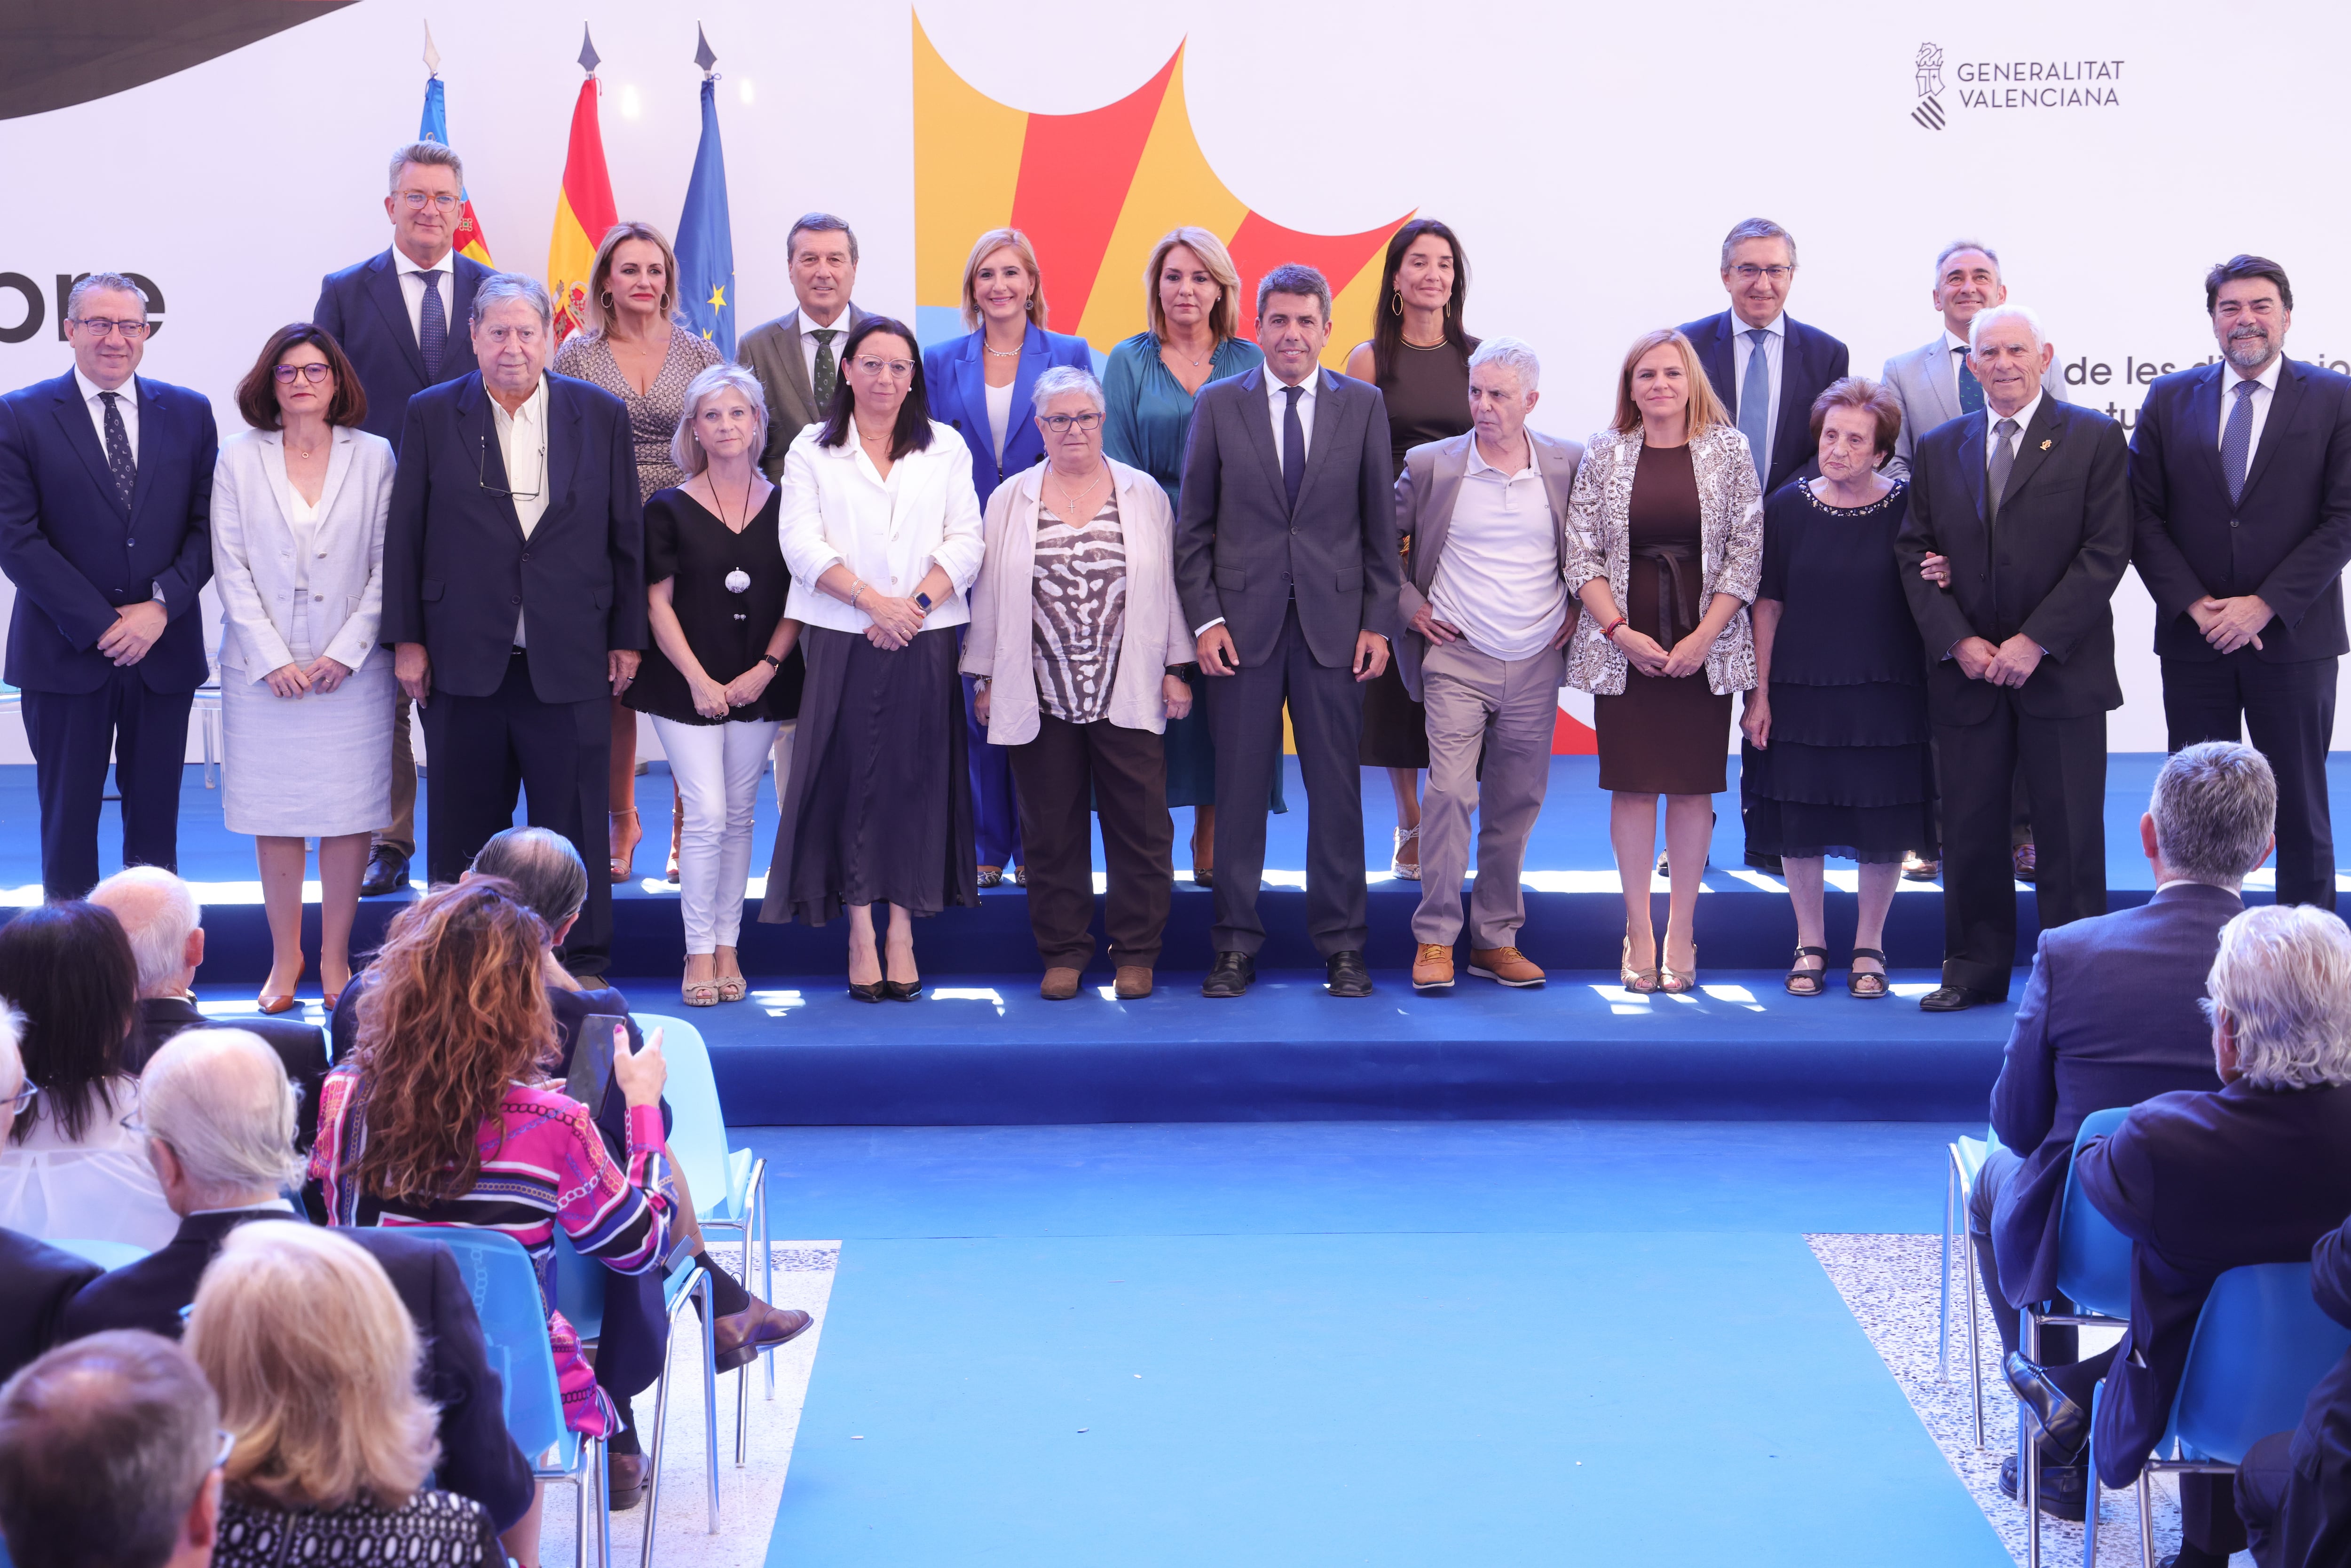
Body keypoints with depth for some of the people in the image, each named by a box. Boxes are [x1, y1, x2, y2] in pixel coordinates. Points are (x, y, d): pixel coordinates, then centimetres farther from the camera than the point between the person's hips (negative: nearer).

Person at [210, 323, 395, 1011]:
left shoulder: (374, 457, 4)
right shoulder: (240, 460, 4)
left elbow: (387, 566, 1)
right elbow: (232, 568, 0)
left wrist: (346, 651, -8)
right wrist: (273, 659, -8)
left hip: (352, 669, 0)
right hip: (264, 669, 0)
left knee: (349, 813, 0)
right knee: (274, 815, 3)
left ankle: (335, 959, 9)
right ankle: (285, 958, 12)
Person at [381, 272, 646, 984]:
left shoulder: (601, 415, 5)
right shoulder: (432, 415, 4)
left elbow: (626, 535, 7)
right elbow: (405, 534, 4)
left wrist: (627, 638, 5)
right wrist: (407, 639, 0)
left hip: (570, 658, 0)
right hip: (464, 658, 0)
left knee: (575, 824, 3)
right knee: (463, 828, 7)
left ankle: (581, 972, 12)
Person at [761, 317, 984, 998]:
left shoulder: (945, 449, 13)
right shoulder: (812, 451, 9)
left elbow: (965, 541, 5)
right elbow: (804, 545, -2)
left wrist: (917, 604, -11)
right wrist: (873, 601, -14)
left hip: (925, 641, 1)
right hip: (842, 639, -1)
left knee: (917, 779, -1)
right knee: (850, 777, -2)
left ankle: (902, 934, 5)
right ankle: (861, 933, 3)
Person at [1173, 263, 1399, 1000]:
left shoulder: (1364, 405, 6)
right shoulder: (1219, 405, 5)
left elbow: (1381, 524, 6)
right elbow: (1194, 525, 5)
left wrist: (1378, 623, 0)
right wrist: (1205, 619, -4)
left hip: (1334, 623, 0)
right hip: (1243, 621, 0)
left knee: (1336, 788, 3)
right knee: (1240, 787, 3)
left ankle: (1342, 945, 12)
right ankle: (1236, 945, 11)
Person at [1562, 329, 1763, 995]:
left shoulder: (1729, 450, 2)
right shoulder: (1604, 453, 4)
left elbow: (1747, 551, 0)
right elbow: (1582, 553, 3)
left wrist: (1704, 636, -9)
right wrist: (1619, 630, -9)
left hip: (1704, 647, 0)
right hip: (1623, 646, 0)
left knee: (1694, 785, 2)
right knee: (1632, 784, 1)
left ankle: (1681, 933, 10)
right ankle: (1638, 932, 8)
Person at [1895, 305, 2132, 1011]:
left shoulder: (2094, 439, 0)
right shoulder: (1938, 449, 11)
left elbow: (2105, 552, -7)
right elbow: (1915, 553, 8)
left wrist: (2035, 642, -14)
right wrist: (1956, 641, -6)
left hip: (2060, 669, -3)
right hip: (1966, 671, 3)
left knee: (2069, 832, 0)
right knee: (1971, 828, 6)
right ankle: (1977, 970, 16)